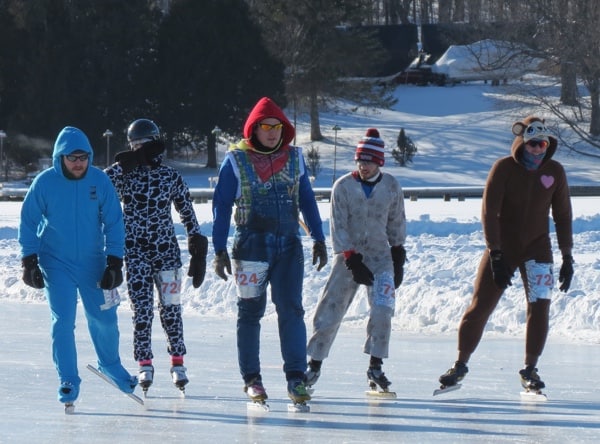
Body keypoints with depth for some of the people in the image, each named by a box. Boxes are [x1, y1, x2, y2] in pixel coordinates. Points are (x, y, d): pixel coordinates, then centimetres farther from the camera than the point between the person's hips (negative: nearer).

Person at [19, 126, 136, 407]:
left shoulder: (100, 181, -8)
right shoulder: (44, 183, -11)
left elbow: (113, 223, -3)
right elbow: (28, 223, -3)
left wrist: (114, 262, -6)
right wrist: (29, 262, -6)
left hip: (94, 263, 2)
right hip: (57, 265, -2)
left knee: (104, 318, 9)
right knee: (63, 322, -6)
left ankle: (110, 365, 35)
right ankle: (68, 381, 5)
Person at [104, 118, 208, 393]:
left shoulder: (172, 177, 4)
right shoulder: (125, 174, 1)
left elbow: (187, 212, 9)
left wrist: (197, 244, 6)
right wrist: (125, 163, -23)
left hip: (166, 249, 1)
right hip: (135, 251, -1)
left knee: (170, 307, 1)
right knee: (142, 308, -5)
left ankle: (178, 363, 12)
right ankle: (145, 365, 2)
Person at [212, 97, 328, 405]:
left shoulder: (294, 158, 7)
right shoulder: (236, 161, -3)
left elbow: (307, 200, 16)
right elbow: (221, 206, -1)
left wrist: (318, 239, 15)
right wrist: (219, 250, -5)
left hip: (289, 248, 2)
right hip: (251, 248, -2)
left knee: (291, 310, -6)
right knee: (250, 312, 6)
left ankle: (296, 378, -6)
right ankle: (252, 379, 15)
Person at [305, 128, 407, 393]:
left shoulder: (392, 187, -1)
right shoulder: (343, 187, -8)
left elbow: (397, 225, 10)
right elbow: (338, 228, -8)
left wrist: (398, 260, 8)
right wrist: (352, 260, -15)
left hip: (381, 257, 1)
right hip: (348, 256, -1)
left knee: (382, 310, -13)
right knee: (330, 311, -3)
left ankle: (375, 367, -5)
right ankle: (314, 365, 8)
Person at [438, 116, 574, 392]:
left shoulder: (555, 172, -4)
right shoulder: (504, 168, -13)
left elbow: (563, 216, 4)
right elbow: (489, 212, -15)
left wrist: (567, 258, 1)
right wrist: (496, 256, -20)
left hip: (536, 248, 2)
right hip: (502, 248, -2)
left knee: (539, 306, -10)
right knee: (480, 307, -1)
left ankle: (530, 370, 3)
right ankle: (460, 365, 13)